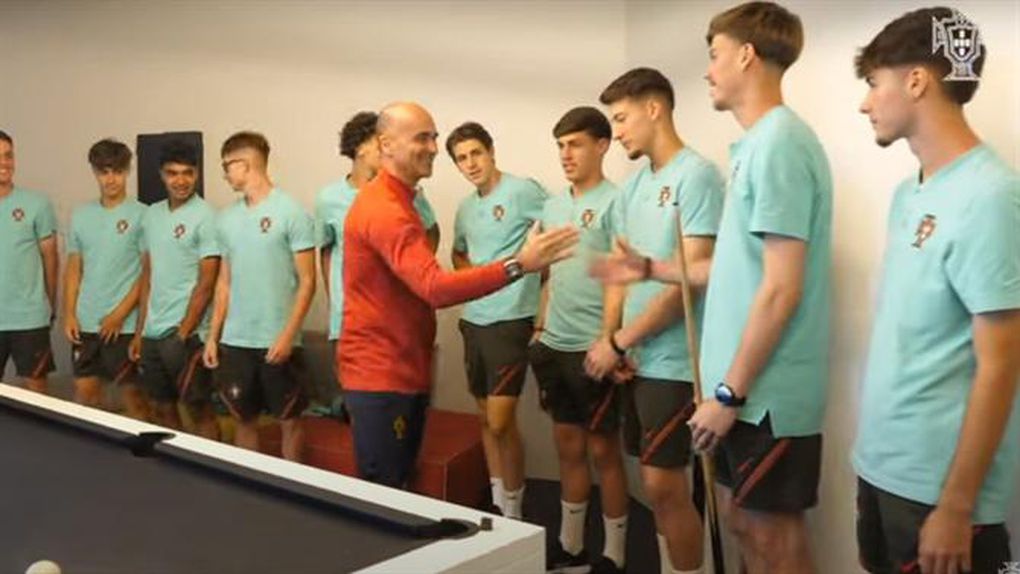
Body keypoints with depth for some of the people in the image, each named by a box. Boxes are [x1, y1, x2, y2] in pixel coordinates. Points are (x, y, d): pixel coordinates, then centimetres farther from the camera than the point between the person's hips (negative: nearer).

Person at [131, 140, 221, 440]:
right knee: (161, 409, 15)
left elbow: (206, 283, -13)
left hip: (186, 334, -7)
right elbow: (147, 276, 15)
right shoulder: (151, 215, 10)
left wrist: (183, 334, -14)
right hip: (152, 333, 7)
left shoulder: (205, 217, -10)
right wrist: (139, 331, 12)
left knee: (199, 410, 2)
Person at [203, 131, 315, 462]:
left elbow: (307, 281, -9)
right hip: (234, 341, 5)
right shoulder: (227, 218, 10)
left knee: (288, 420, 6)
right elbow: (224, 282, 16)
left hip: (278, 342, -5)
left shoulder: (291, 212, -8)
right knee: (243, 419, 13)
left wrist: (288, 335, -16)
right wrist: (213, 336, 11)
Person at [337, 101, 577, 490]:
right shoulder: (384, 210, -21)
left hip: (404, 371, 10)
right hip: (380, 375, -10)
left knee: (399, 487, 18)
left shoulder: (396, 201, 14)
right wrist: (518, 265, -38)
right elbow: (436, 287, -33)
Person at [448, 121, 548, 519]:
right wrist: (470, 273, 8)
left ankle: (513, 513, 7)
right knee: (486, 418, 14)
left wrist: (529, 265, -10)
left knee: (501, 422, -9)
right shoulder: (465, 208, 13)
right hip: (473, 320, 8)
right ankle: (497, 504, 27)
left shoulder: (523, 191, -10)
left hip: (511, 320, -7)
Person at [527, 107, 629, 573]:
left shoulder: (614, 202, -10)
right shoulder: (553, 206, 12)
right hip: (554, 347, 7)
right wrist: (539, 328, 14)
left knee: (603, 450, 4)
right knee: (567, 446, 15)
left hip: (592, 349, -7)